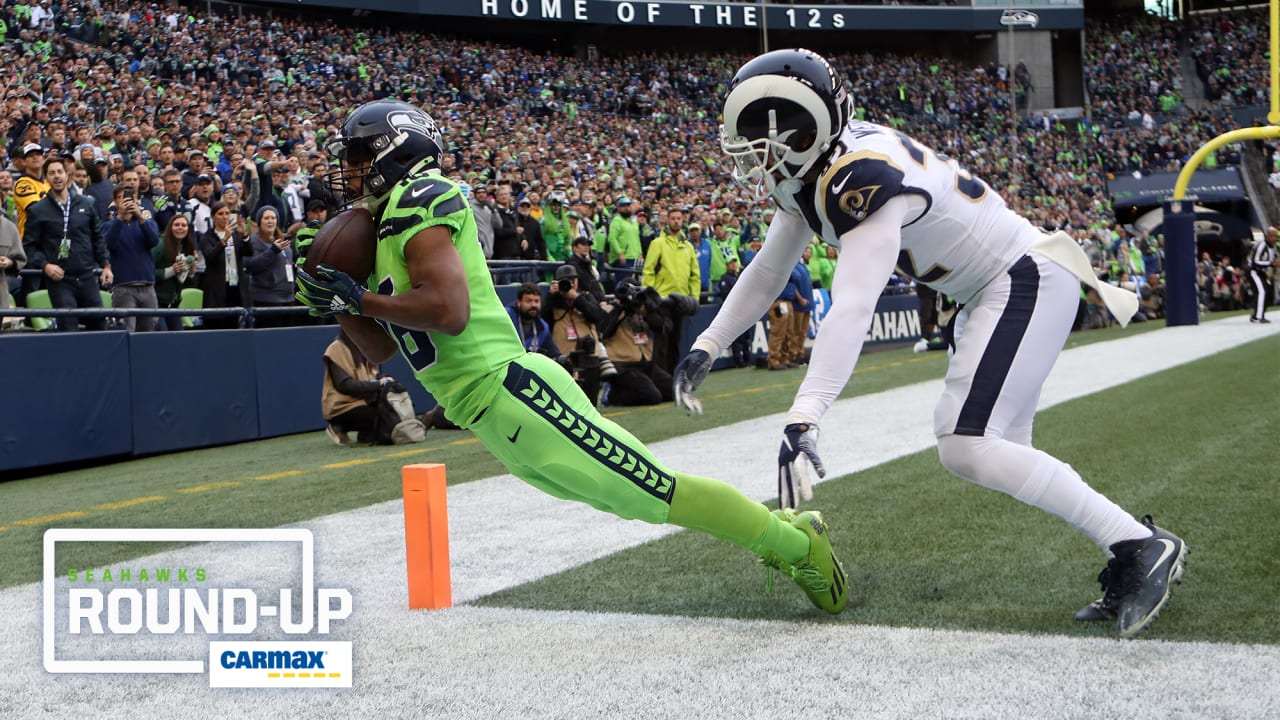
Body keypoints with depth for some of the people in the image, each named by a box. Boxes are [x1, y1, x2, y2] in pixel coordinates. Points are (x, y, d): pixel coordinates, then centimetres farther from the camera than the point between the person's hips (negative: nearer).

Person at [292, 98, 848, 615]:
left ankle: (798, 541, 9)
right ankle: (776, 532, 28)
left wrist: (358, 298, -12)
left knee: (654, 492, -4)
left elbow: (448, 311, -22)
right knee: (632, 494, 16)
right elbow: (380, 349, 24)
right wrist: (338, 303, 9)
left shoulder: (416, 199, -10)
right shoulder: (383, 225, 20)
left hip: (511, 392, -9)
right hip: (494, 421, 9)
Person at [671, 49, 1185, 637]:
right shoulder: (813, 172, 1)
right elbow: (767, 274, 14)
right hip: (990, 293, 10)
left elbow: (852, 310, -40)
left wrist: (803, 418, -48)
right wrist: (707, 348, 10)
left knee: (968, 447, -18)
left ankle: (1142, 547, -12)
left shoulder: (862, 179, -29)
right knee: (996, 452, 10)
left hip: (1028, 282, -10)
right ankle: (1131, 565, 16)